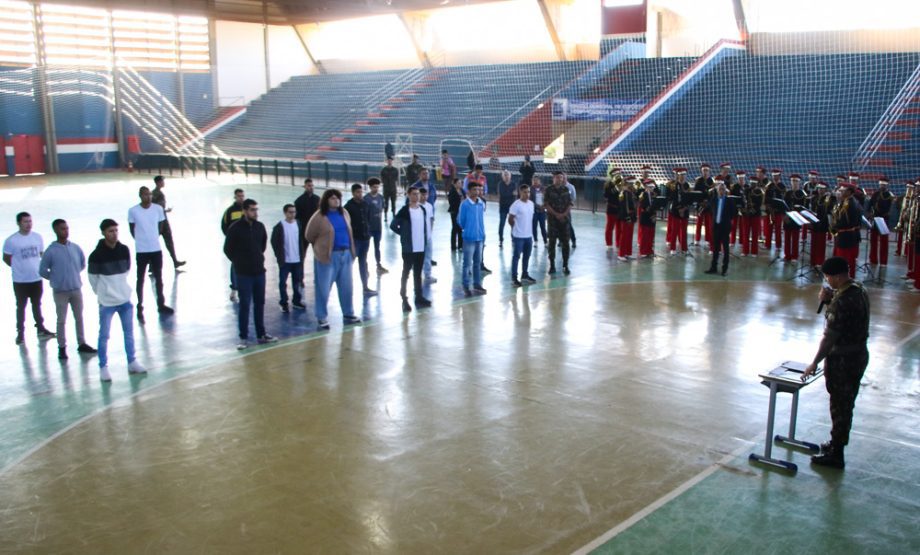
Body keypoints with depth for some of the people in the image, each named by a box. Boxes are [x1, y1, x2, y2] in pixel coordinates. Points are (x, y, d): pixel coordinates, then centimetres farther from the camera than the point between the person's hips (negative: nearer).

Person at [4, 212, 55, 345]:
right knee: (21, 306, 7)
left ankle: (41, 329, 28)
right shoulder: (11, 241, -12)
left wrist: (37, 268, 5)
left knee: (37, 305, 16)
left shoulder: (37, 237, 0)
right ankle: (20, 333, 17)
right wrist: (19, 268, 0)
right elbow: (6, 258, -2)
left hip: (37, 279, 3)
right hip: (20, 280, -3)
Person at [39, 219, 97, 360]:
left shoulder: (75, 248, 1)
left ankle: (82, 344, 25)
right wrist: (56, 278, 1)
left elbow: (83, 264, 17)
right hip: (60, 291, -4)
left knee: (79, 318, 13)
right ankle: (62, 348, 13)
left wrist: (74, 274, 9)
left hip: (77, 289, 4)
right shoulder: (51, 251, -12)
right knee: (61, 320, 3)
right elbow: (42, 271, -5)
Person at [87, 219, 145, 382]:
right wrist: (102, 292, 6)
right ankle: (103, 368, 12)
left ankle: (132, 362, 25)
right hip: (107, 302, -4)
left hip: (125, 299, 4)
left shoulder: (124, 250, -2)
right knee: (104, 336, 3)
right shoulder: (96, 255, -14)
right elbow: (92, 277, -3)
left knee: (129, 333, 13)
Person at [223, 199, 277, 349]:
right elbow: (228, 249, -4)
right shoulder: (235, 228, -12)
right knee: (244, 305, -1)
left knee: (260, 303, 11)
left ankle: (261, 335, 20)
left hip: (260, 271, 5)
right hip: (244, 273, -5)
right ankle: (243, 337, 7)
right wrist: (239, 262, 0)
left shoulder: (260, 226, 3)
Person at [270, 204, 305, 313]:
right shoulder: (279, 226, -8)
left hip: (297, 259, 4)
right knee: (283, 282, 2)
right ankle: (284, 303, 10)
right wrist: (279, 256, -6)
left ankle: (297, 301, 24)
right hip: (285, 260, -4)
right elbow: (274, 242, -4)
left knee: (297, 281, 12)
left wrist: (301, 254, 7)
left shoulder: (298, 225, 4)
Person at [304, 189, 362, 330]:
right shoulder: (319, 217, -10)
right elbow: (310, 236, 0)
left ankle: (348, 314, 24)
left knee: (346, 286, 12)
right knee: (324, 288, 0)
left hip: (345, 254, 5)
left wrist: (351, 250, 15)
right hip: (328, 256, -5)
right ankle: (322, 318, 10)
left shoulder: (344, 213, 7)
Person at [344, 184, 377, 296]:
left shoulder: (366, 205, 9)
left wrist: (368, 231, 10)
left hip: (365, 237, 6)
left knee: (363, 262, 13)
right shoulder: (348, 206, -9)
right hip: (354, 238, -6)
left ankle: (365, 287, 18)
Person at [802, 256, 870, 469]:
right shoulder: (859, 289, 3)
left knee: (840, 406, 3)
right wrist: (829, 299, -5)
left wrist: (815, 363, -14)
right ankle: (837, 443, 36)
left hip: (843, 360, -9)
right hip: (859, 354, 9)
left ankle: (835, 455, 14)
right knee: (845, 404, 21)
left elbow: (830, 336, -23)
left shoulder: (842, 301, -27)